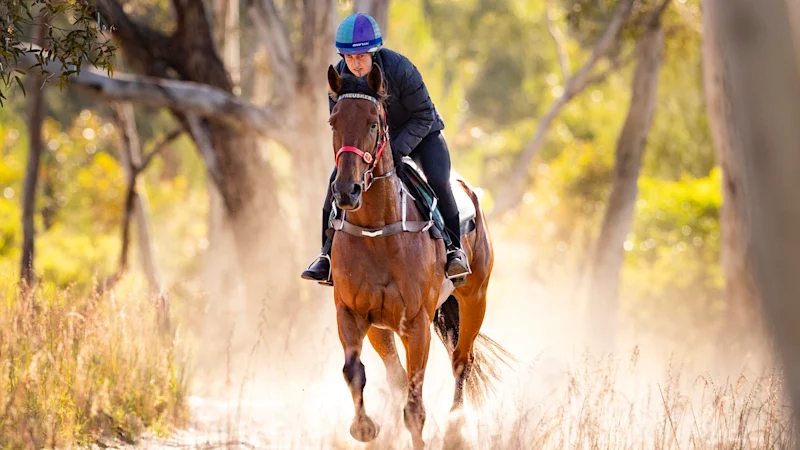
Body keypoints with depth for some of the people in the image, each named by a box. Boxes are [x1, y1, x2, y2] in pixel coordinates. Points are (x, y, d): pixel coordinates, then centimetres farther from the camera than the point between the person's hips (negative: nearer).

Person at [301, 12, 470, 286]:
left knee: (438, 182, -27)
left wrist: (396, 151, -33)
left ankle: (454, 248, -11)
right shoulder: (340, 76, -19)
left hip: (420, 134, -4)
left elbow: (423, 117, -25)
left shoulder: (400, 69, -32)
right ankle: (329, 252, -1)